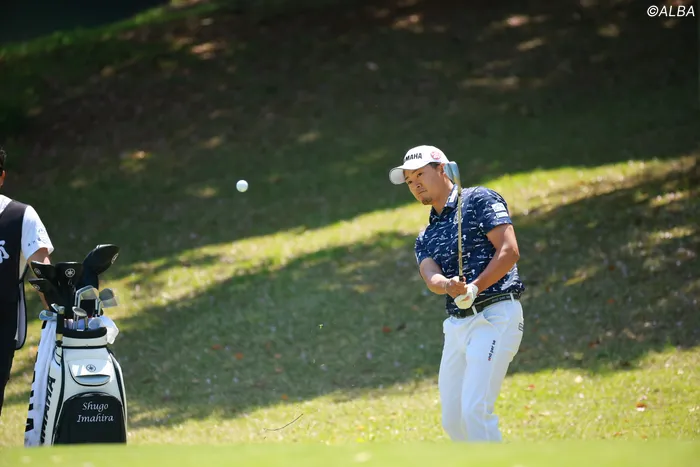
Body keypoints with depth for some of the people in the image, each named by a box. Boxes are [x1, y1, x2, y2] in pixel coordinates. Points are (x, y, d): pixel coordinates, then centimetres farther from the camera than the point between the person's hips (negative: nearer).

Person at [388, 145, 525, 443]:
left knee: (474, 411, -18)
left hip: (496, 315, -8)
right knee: (453, 421, 6)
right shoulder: (425, 238, 20)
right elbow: (431, 278, -1)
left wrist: (474, 289, -19)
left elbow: (509, 251, -10)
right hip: (457, 325, 8)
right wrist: (449, 286, -24)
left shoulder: (478, 200, 2)